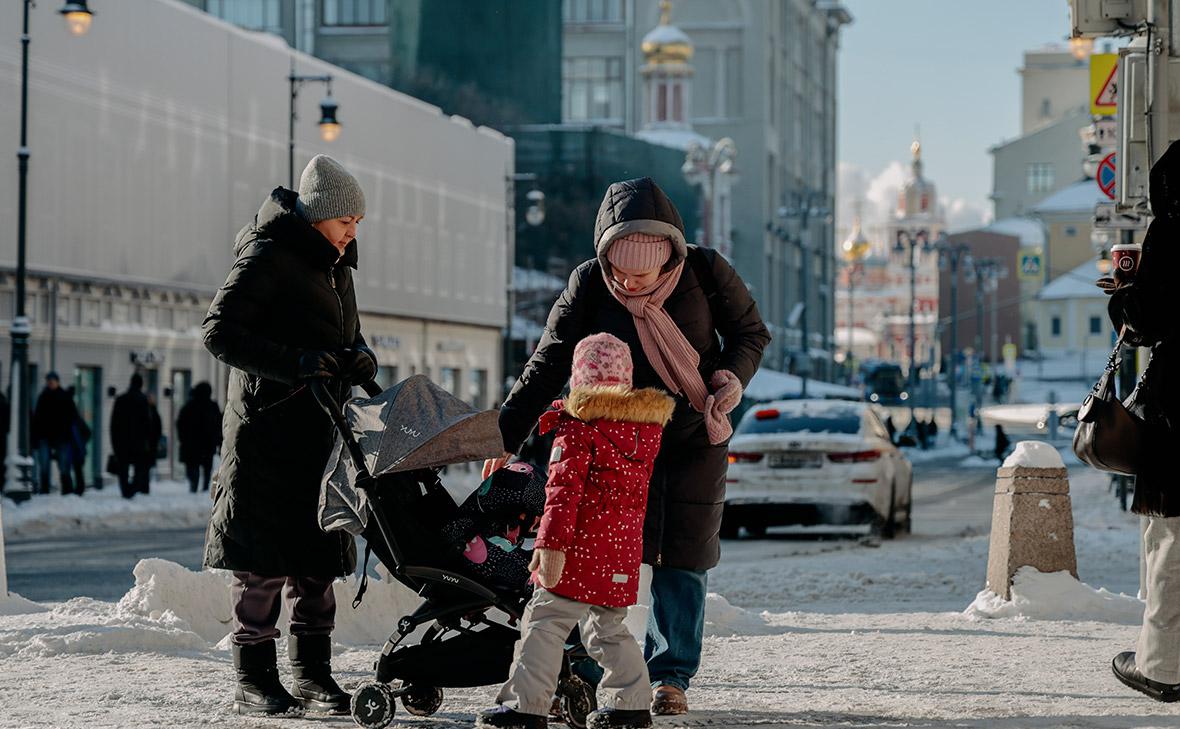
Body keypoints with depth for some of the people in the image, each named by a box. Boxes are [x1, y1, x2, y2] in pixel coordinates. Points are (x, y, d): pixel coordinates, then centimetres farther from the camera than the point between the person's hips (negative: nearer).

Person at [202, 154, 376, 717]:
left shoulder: (334, 264, 16)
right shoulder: (266, 258, -9)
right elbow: (219, 333, -16)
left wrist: (358, 356, 1)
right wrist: (294, 362, -25)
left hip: (321, 432, 8)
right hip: (266, 430, -8)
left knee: (318, 554, 8)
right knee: (264, 556, -5)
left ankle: (312, 673, 15)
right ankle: (253, 680, 0)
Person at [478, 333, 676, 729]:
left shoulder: (578, 425, -10)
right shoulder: (648, 425, 10)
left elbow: (564, 491, -17)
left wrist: (551, 544, -20)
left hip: (583, 547, -7)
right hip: (626, 547, 7)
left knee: (544, 620, -4)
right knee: (608, 625, 20)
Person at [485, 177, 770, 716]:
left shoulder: (705, 272, -15)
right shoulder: (589, 284, -14)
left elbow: (751, 332, 0)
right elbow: (548, 364, -11)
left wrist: (731, 377, -21)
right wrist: (506, 436, -16)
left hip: (694, 435, 0)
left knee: (683, 556, 1)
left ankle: (670, 676, 11)